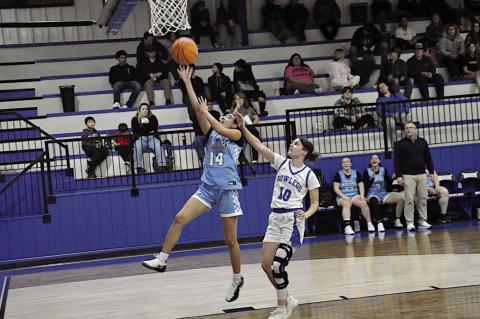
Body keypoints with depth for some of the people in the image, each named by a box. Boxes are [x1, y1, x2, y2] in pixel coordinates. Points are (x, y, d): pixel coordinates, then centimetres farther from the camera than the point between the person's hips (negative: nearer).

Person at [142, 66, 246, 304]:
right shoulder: (211, 133, 15)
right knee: (180, 218, -15)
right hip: (207, 187, 4)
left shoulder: (237, 135, 4)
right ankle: (161, 260, -14)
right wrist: (187, 81, 1)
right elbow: (197, 107, 7)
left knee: (230, 240, 2)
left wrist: (206, 112, -6)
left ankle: (237, 279, 19)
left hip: (228, 189, -4)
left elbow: (221, 130, -18)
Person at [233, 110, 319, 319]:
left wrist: (306, 214, -19)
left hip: (293, 220, -5)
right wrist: (243, 127, -12)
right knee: (266, 264, 2)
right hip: (275, 219, 5)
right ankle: (287, 300, 20)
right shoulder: (282, 163, 6)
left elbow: (315, 203, 1)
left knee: (278, 265, -12)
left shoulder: (309, 175, -4)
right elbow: (258, 145, -3)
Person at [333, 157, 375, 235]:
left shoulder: (356, 173, 14)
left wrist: (362, 195, -9)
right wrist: (344, 196, -17)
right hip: (343, 197, -2)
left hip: (355, 196, 3)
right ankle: (347, 226, -54)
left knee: (363, 203, -30)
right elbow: (336, 188, -2)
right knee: (346, 204, -38)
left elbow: (361, 185, 10)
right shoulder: (338, 174, 6)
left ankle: (369, 223, -23)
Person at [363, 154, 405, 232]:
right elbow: (365, 185, -6)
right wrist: (372, 178, -18)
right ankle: (379, 223, -45)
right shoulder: (367, 171, 4)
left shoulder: (384, 170, 12)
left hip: (383, 193, 3)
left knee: (401, 198, -22)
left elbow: (389, 183, 9)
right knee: (374, 201, -42)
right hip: (372, 194, -3)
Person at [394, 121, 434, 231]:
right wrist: (398, 176, -8)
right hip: (408, 176, -3)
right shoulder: (400, 144, 2)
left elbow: (428, 158, 14)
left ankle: (423, 221, 10)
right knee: (409, 200, -6)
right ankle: (409, 223, -3)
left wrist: (432, 172, 9)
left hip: (422, 175, 3)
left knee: (423, 198, 3)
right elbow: (397, 161, -1)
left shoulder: (422, 142, 11)